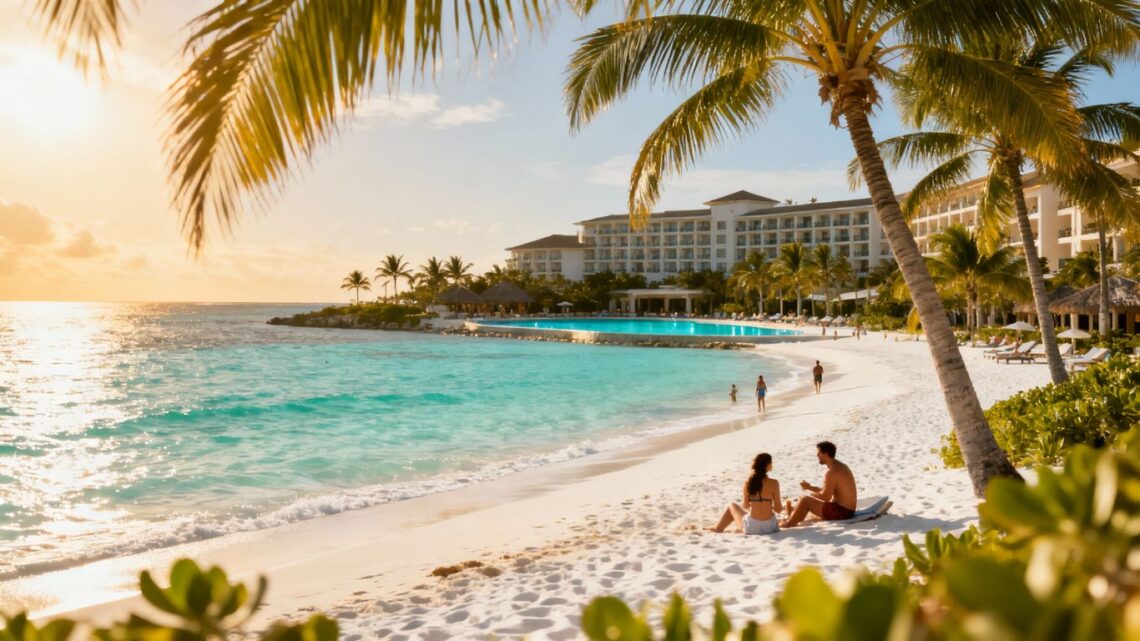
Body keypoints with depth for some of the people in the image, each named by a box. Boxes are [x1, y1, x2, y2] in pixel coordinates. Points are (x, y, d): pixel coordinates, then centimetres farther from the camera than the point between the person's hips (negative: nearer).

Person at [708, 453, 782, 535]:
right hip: (770, 527, 1)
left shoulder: (748, 482, -8)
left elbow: (745, 506, 0)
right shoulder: (774, 483, -11)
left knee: (732, 506, 29)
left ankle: (718, 528, 42)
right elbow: (778, 509, -8)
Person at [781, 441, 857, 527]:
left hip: (841, 512, -10)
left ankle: (788, 524, 6)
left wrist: (810, 492, -2)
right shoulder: (840, 467, 12)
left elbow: (825, 497, -20)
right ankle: (791, 519, 26)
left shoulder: (832, 472, -21)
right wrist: (810, 487, 11)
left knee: (805, 501, -7)